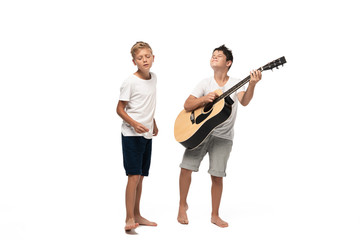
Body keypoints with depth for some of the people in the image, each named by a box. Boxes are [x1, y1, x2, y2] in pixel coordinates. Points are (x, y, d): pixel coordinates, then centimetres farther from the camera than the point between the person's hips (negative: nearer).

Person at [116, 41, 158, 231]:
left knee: (140, 177, 12)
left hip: (147, 134, 7)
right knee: (134, 176, -11)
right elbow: (120, 109, -11)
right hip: (131, 135, -7)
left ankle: (137, 215, 22)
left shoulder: (153, 78, 9)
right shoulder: (130, 82, -13)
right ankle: (129, 219, -6)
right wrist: (134, 124, -23)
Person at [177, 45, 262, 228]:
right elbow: (187, 105, 0)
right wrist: (204, 99, -17)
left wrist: (252, 85, -33)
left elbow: (244, 101, -16)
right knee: (186, 167, -6)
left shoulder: (236, 83, 4)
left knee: (217, 176, -2)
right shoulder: (206, 83, 6)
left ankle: (215, 215, 14)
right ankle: (183, 205, 16)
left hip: (223, 136, -1)